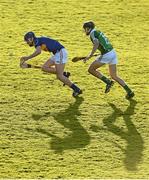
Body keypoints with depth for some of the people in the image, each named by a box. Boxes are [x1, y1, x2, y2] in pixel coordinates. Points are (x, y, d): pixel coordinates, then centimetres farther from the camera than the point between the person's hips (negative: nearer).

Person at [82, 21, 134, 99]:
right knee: (114, 76, 16)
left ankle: (108, 82, 0)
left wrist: (90, 56, -24)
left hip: (106, 55, -9)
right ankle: (129, 91, 9)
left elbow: (96, 44, -23)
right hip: (113, 53, 9)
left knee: (91, 69, 5)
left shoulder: (92, 33, -5)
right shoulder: (98, 32, 22)